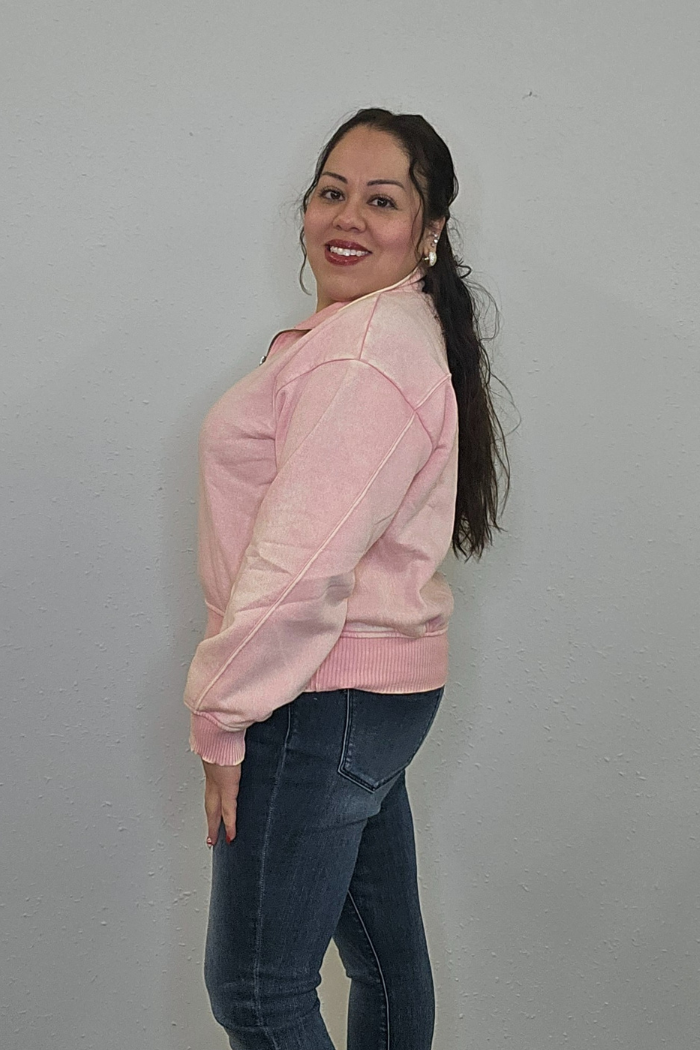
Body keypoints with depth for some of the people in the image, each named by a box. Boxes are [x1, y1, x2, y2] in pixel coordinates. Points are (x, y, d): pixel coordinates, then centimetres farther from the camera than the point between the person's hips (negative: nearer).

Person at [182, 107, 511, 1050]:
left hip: (324, 699, -10)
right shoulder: (387, 330, 16)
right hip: (382, 687, 10)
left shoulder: (368, 350, -19)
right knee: (386, 955, 20)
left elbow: (304, 560, -23)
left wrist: (223, 715, -16)